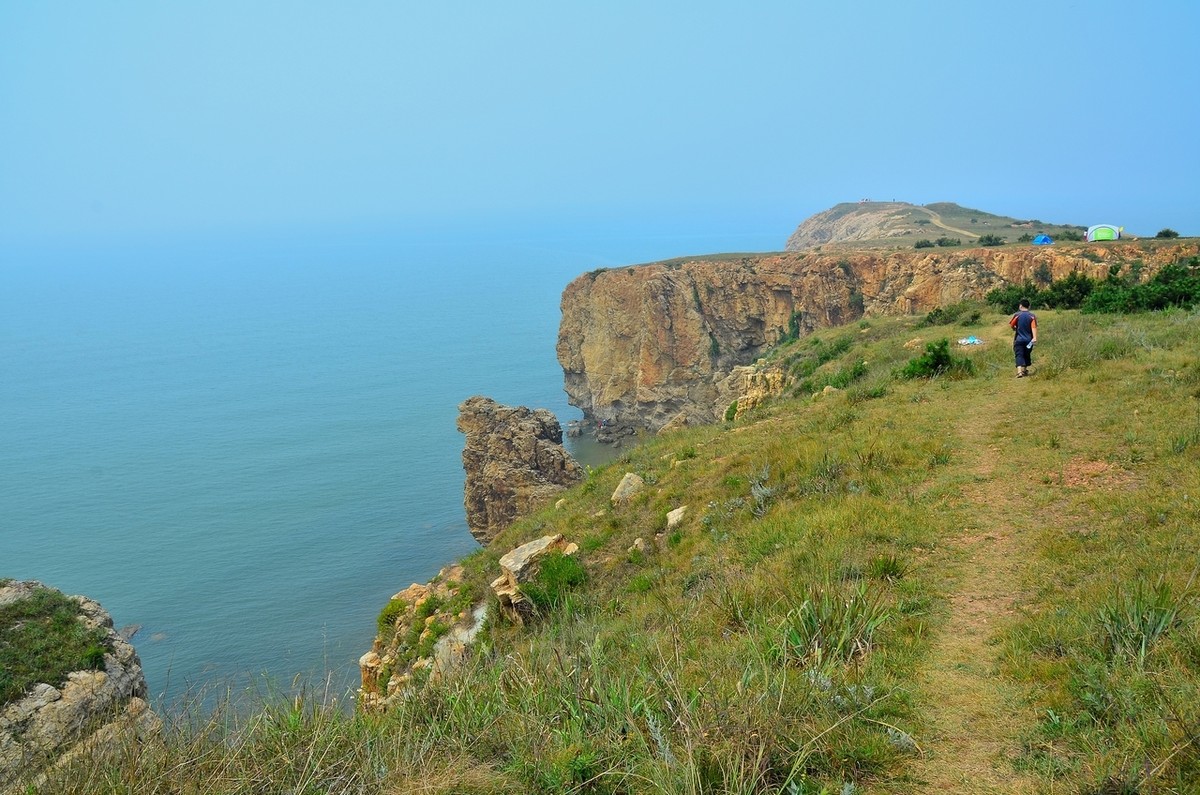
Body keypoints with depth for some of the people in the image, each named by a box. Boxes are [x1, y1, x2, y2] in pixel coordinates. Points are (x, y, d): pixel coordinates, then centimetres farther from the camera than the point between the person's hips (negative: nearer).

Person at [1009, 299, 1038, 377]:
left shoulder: (1017, 315, -6)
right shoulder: (1032, 316, -2)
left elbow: (1011, 325, -1)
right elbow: (1034, 327, -11)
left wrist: (1015, 328, 22)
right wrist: (1035, 337, -19)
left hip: (1019, 339, -3)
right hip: (1029, 340, 3)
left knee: (1019, 356, -8)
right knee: (1027, 355, 20)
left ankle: (1019, 371, -28)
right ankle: (1025, 370, 34)